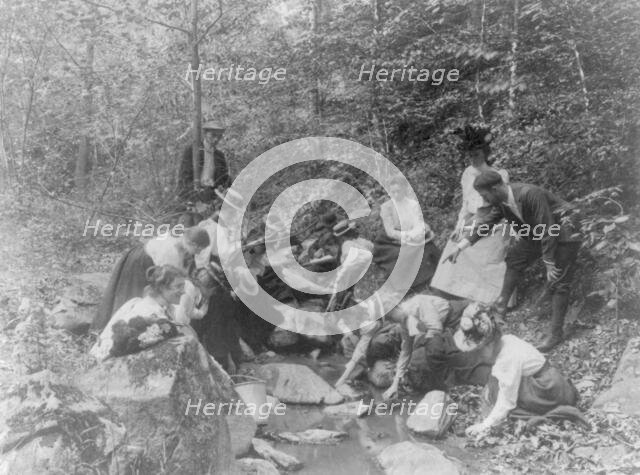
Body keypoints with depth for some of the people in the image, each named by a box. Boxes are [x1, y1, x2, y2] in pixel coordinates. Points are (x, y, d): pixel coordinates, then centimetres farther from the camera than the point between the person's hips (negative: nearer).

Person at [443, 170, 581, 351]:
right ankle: (502, 303, 21)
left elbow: (547, 231, -30)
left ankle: (555, 333, 0)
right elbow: (485, 222, 1)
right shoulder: (502, 201, -8)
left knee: (557, 283, -7)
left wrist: (549, 264, -24)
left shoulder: (530, 195, -34)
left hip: (563, 236, -8)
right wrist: (460, 247, -2)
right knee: (514, 257, 11)